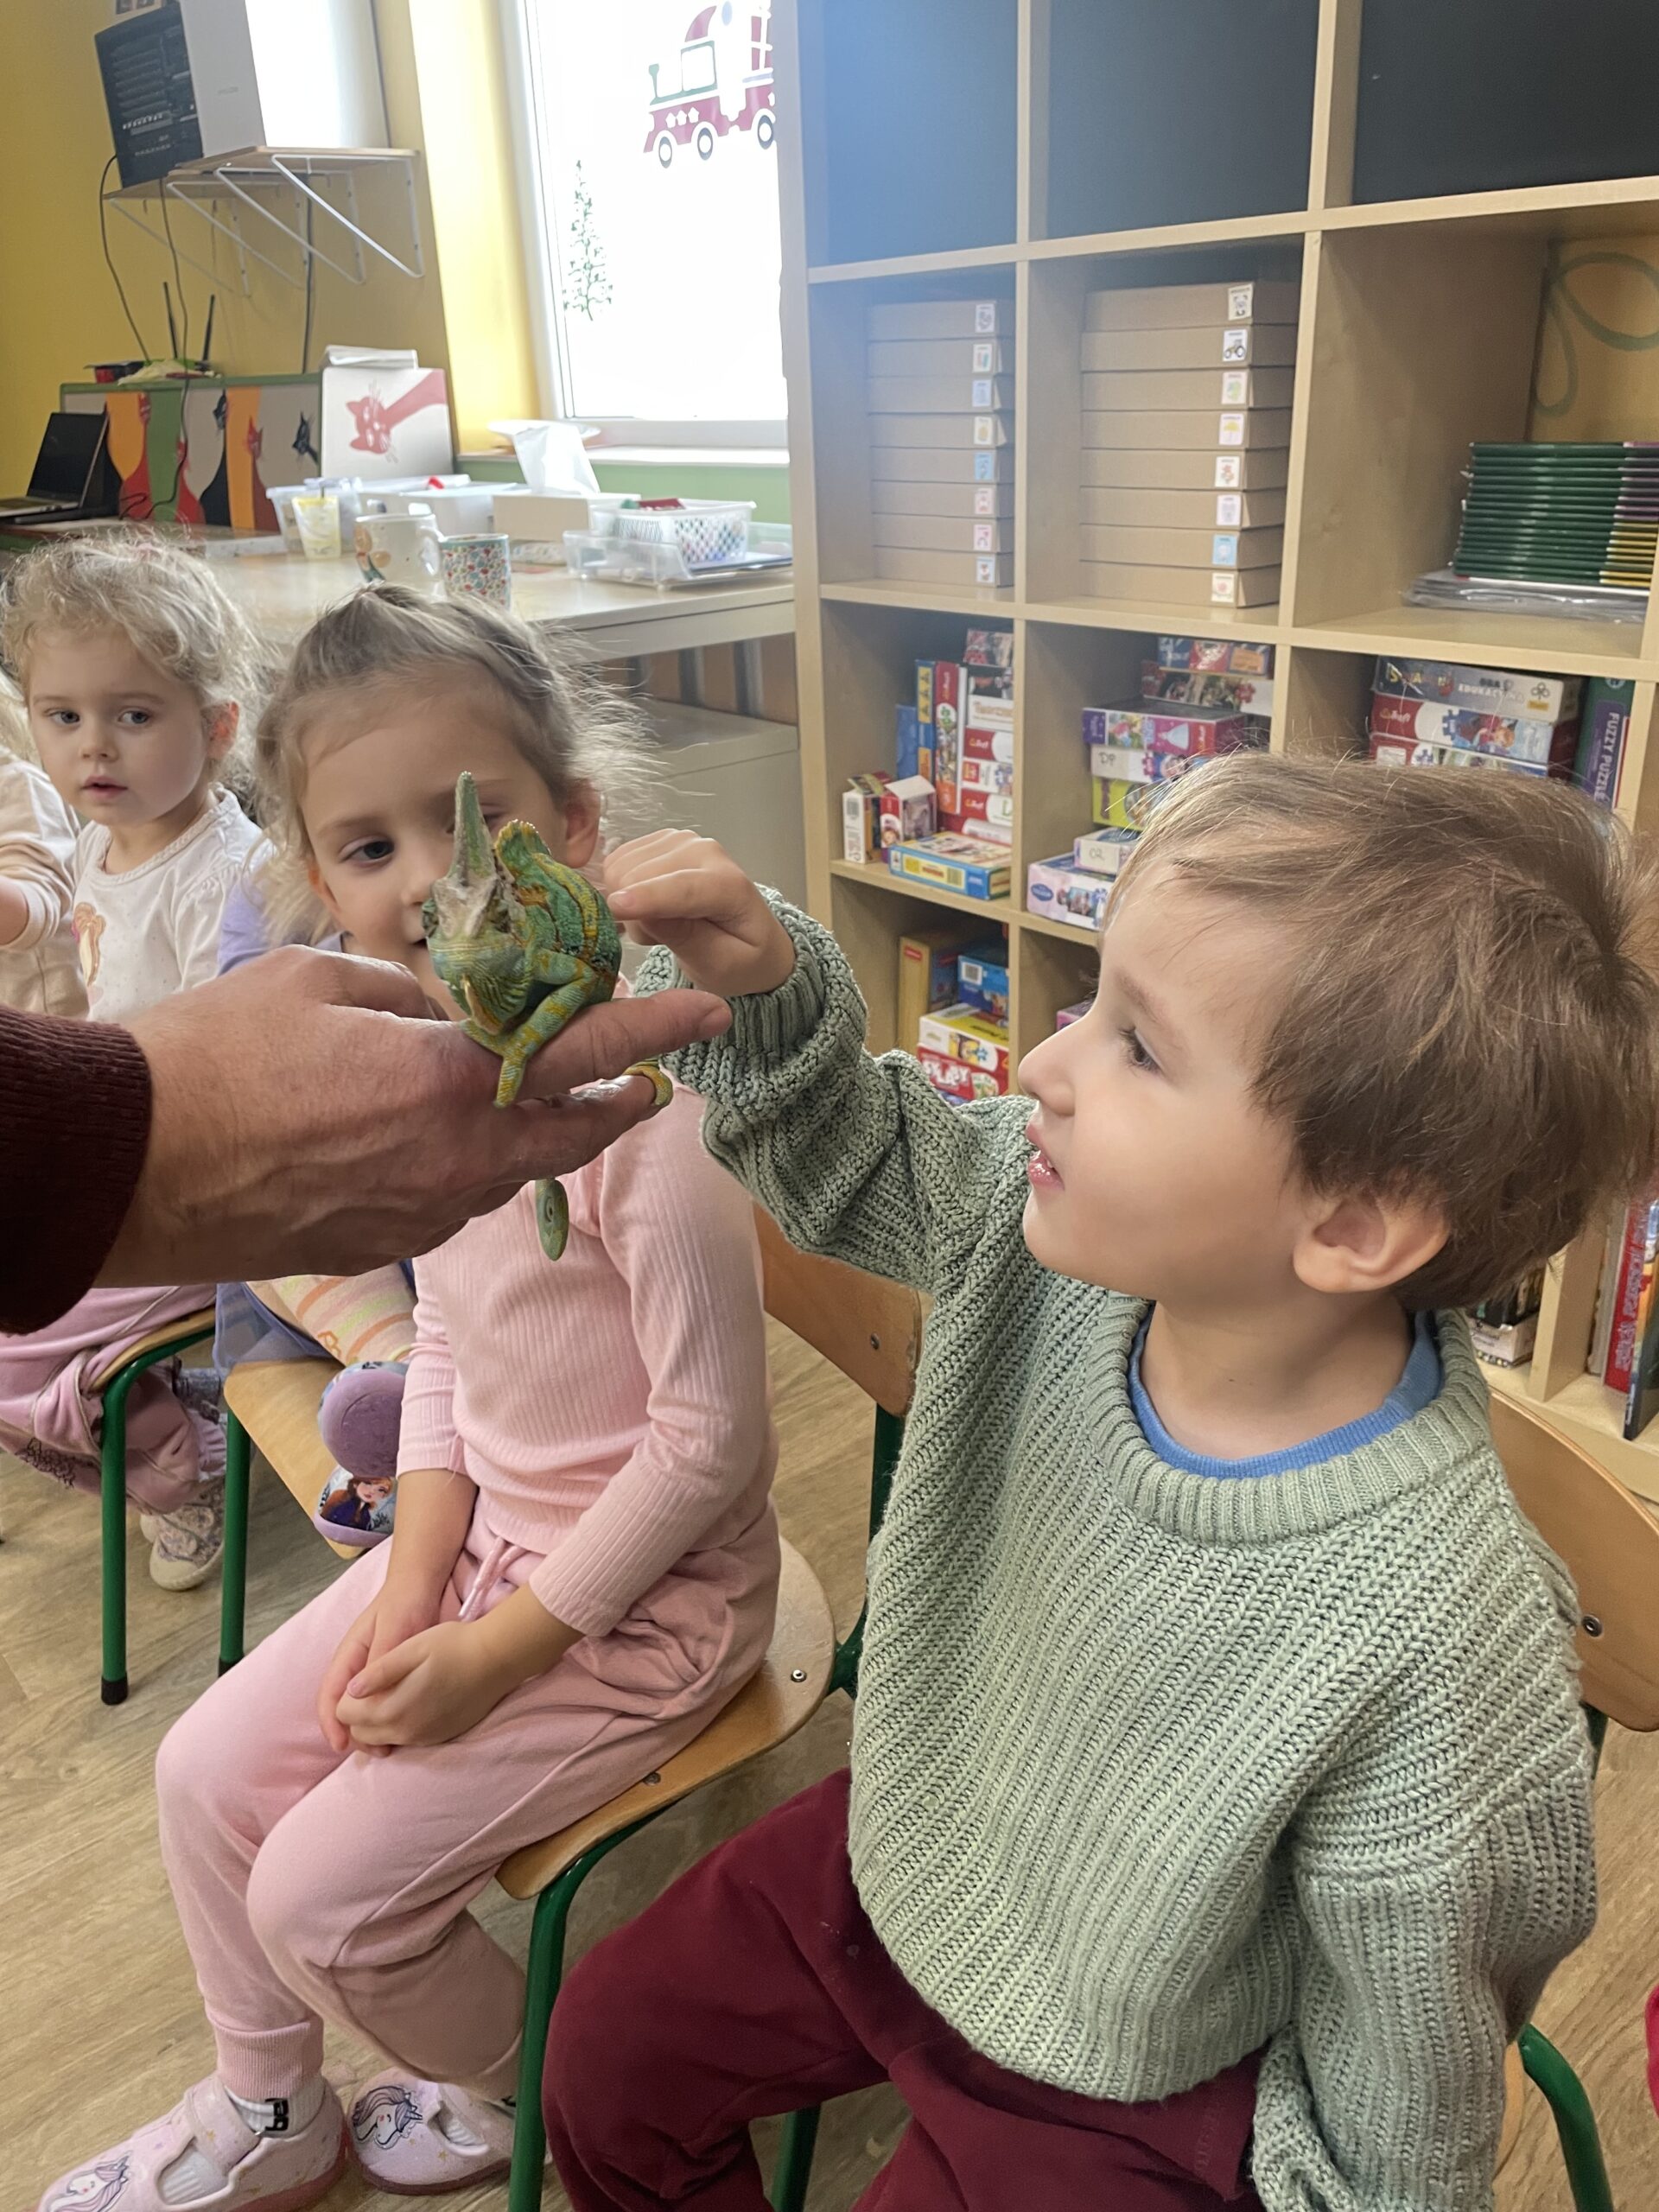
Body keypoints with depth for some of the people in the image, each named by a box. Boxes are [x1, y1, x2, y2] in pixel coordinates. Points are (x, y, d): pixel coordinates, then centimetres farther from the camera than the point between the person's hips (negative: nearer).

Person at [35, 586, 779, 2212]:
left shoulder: (644, 1101, -30)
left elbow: (709, 1440, -24)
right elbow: (446, 1344, 7)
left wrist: (505, 1649, -16)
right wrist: (415, 1571, -2)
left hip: (647, 1594, -7)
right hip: (485, 1535, 8)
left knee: (321, 1894, -2)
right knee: (207, 1775, 12)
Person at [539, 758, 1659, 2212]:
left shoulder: (1428, 1649, -37)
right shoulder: (1057, 1238, -23)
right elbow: (850, 1162, -4)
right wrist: (762, 983, -21)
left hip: (1106, 2091, -5)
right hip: (904, 1857, 6)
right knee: (607, 2054, 19)